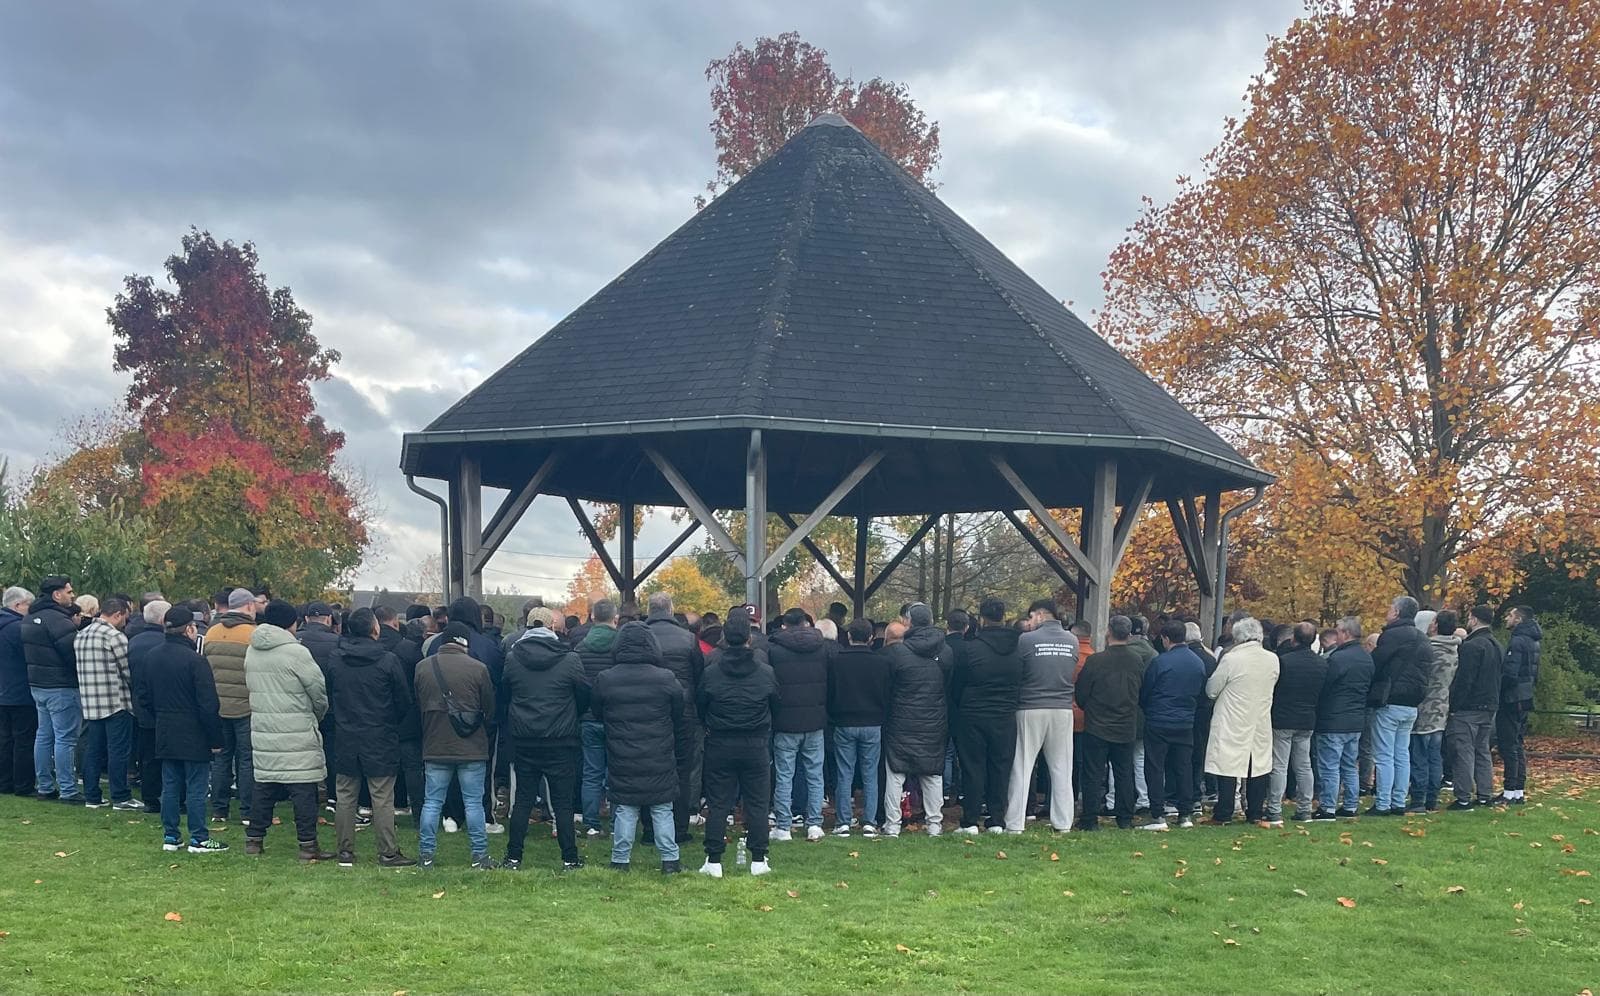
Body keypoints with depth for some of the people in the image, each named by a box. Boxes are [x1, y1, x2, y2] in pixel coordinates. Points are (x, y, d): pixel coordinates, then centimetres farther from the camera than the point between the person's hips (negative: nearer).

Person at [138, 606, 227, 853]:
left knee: (170, 786, 13)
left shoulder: (152, 657, 6)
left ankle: (170, 836, 17)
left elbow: (145, 696, 14)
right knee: (196, 787, -1)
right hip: (193, 734, -7)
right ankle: (198, 839, 3)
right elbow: (208, 703, -16)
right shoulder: (194, 659, -16)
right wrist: (215, 738, -11)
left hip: (165, 733, 7)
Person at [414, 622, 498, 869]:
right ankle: (480, 855, 7)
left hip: (435, 746, 2)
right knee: (473, 803, 4)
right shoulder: (478, 668, -9)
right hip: (472, 747, -2)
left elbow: (417, 706, 9)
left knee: (432, 802, 9)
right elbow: (490, 708, 0)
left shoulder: (423, 667, 0)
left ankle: (425, 854, 11)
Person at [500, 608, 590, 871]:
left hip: (523, 740, 2)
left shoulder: (512, 659, -2)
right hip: (561, 741, -2)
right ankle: (569, 858, 6)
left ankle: (513, 857, 11)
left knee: (522, 800, 10)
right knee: (563, 801, 4)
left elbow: (504, 696, 8)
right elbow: (586, 696, 0)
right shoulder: (570, 660, -9)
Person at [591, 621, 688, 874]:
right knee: (662, 810, 9)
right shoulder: (666, 679, -6)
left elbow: (596, 713, 9)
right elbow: (681, 720, 3)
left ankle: (621, 860, 12)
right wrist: (681, 754, 14)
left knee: (624, 810, 8)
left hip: (621, 761, 1)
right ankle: (669, 860, 12)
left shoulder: (604, 680, -5)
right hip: (660, 762, 0)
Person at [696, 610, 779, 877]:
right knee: (757, 804, 7)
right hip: (756, 745, 0)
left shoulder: (710, 672, -7)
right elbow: (775, 705, 8)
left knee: (717, 804, 5)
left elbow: (700, 707, 4)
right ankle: (758, 860, 9)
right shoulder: (766, 672, -5)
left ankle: (714, 860, 5)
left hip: (719, 745, 0)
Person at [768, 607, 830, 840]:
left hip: (785, 723, -2)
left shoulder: (772, 648, -7)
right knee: (814, 775, 10)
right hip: (815, 723, 2)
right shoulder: (823, 647, 2)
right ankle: (814, 824, 10)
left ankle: (782, 826, 5)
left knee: (784, 776, 4)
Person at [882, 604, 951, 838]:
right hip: (935, 723, 3)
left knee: (895, 774, 5)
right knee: (933, 774, 12)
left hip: (901, 722, -3)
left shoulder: (896, 652, -11)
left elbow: (885, 687, -3)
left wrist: (884, 714, 11)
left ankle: (892, 824, 5)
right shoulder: (946, 652, 0)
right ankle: (934, 823, 14)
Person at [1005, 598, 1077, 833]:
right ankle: (1063, 823, 14)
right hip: (1063, 709, 3)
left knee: (1022, 768, 3)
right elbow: (1073, 675, 10)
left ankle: (1015, 824, 2)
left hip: (1031, 710, -3)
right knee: (1061, 768, 11)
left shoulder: (1026, 640, -9)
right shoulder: (1072, 641, 4)